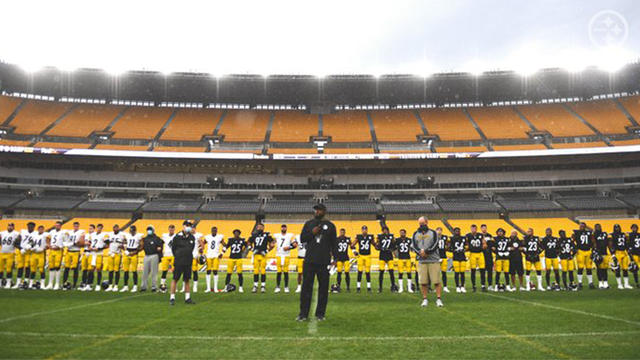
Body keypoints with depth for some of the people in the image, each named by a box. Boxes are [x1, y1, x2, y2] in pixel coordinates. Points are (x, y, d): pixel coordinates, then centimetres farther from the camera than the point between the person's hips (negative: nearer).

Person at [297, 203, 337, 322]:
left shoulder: (330, 225, 7)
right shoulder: (308, 224, 11)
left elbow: (334, 243, 6)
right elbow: (302, 239, 7)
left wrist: (335, 258, -2)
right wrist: (312, 233, -9)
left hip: (324, 262, -1)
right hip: (309, 261, 1)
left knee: (323, 287, 4)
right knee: (306, 286, 1)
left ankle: (320, 313, 15)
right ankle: (303, 313, 8)